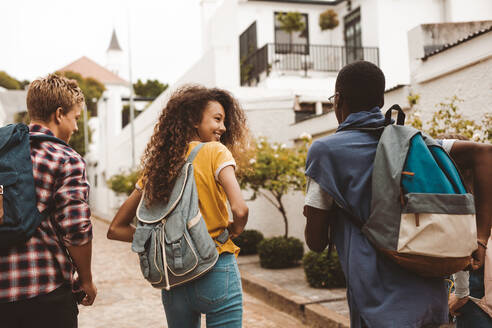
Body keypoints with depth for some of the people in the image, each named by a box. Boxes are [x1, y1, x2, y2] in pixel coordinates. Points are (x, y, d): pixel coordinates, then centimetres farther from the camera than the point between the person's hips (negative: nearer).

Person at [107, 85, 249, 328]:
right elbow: (240, 210, -22)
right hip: (216, 275, -5)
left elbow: (115, 229, 7)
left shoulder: (157, 165, 6)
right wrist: (234, 231, -2)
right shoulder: (215, 152, -9)